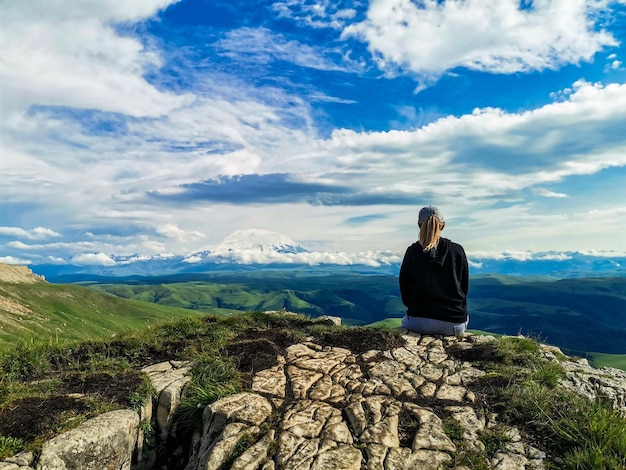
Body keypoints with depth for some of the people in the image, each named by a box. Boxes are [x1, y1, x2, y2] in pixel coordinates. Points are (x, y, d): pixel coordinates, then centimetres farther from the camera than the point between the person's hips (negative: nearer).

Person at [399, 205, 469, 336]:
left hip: (420, 322, -1)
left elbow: (404, 288, 3)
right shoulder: (458, 251, 0)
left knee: (405, 321, 34)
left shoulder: (412, 252, -3)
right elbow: (465, 287, 8)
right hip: (455, 325, 1)